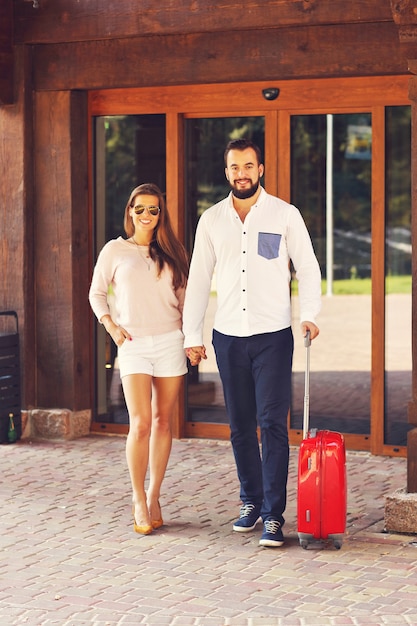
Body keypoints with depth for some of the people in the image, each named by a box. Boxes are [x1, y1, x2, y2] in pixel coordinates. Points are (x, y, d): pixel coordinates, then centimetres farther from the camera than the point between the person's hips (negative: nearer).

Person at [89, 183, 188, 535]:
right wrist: (111, 326, -2)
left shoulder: (171, 253, 11)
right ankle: (138, 501, 0)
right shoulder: (115, 250, 6)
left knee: (163, 422, 4)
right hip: (134, 345, -2)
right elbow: (97, 293, 12)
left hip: (170, 342, 2)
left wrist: (193, 338, 6)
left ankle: (154, 497, 15)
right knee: (140, 423, -12)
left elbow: (184, 298, 15)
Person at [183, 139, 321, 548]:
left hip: (272, 335, -3)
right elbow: (198, 279, 10)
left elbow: (307, 268, 2)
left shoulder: (285, 215, 0)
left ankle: (273, 516, -6)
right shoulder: (211, 220, 7)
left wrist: (309, 315, -14)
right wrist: (192, 336, 6)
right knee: (240, 426, 9)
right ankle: (251, 502, 23)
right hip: (228, 336, 3)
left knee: (272, 424, -8)